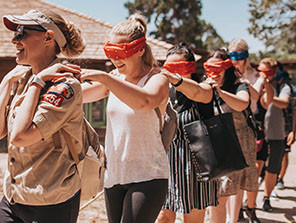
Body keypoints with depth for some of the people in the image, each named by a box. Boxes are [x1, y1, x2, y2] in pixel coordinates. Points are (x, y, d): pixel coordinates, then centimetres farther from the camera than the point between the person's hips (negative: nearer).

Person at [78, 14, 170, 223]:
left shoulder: (157, 79, -10)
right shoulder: (116, 78, 10)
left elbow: (145, 101, -33)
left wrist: (103, 77, -34)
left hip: (147, 176, -7)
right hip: (114, 175, 7)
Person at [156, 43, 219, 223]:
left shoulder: (204, 90, -8)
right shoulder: (166, 94, 9)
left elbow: (196, 92, -35)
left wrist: (175, 79, -56)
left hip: (195, 165, -4)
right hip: (168, 164, 4)